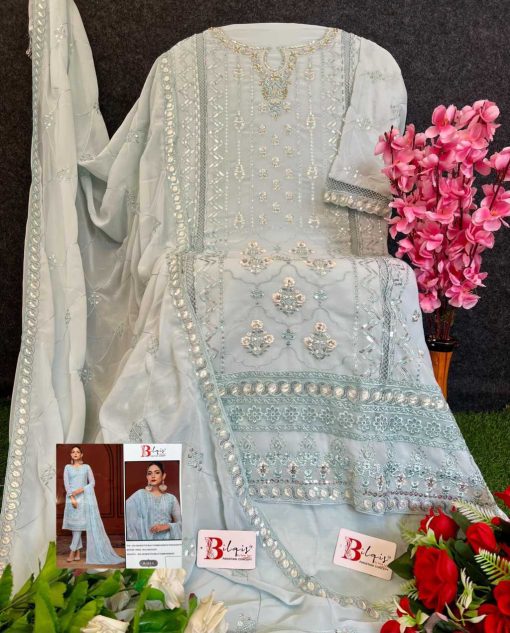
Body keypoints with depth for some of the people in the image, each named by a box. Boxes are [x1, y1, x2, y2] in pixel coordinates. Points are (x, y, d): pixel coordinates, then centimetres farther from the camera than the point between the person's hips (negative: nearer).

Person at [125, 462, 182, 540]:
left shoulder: (171, 498, 7)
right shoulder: (140, 495, 3)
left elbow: (181, 523, 7)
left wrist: (167, 526, -9)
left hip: (166, 539, 1)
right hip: (146, 538, -1)